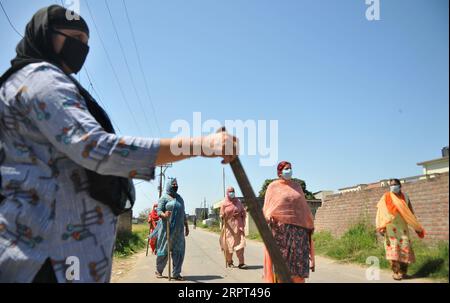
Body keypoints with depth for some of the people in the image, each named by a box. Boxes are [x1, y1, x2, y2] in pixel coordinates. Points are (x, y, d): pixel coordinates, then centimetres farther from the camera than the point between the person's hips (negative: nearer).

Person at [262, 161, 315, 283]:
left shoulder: (297, 186, 17)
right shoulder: (273, 186, 7)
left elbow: (304, 208, 18)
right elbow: (268, 207, 3)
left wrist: (310, 226, 11)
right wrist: (268, 217, -17)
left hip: (299, 230, 3)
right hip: (280, 228, -3)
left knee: (299, 262, -1)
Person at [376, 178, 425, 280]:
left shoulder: (405, 197, 10)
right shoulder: (386, 198, -1)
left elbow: (410, 213, 16)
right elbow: (381, 212, -7)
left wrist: (417, 227, 15)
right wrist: (380, 227, -17)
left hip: (403, 227, 3)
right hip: (390, 227, -3)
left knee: (405, 247, 1)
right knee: (393, 248, -8)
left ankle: (403, 271, 15)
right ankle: (396, 272, -2)